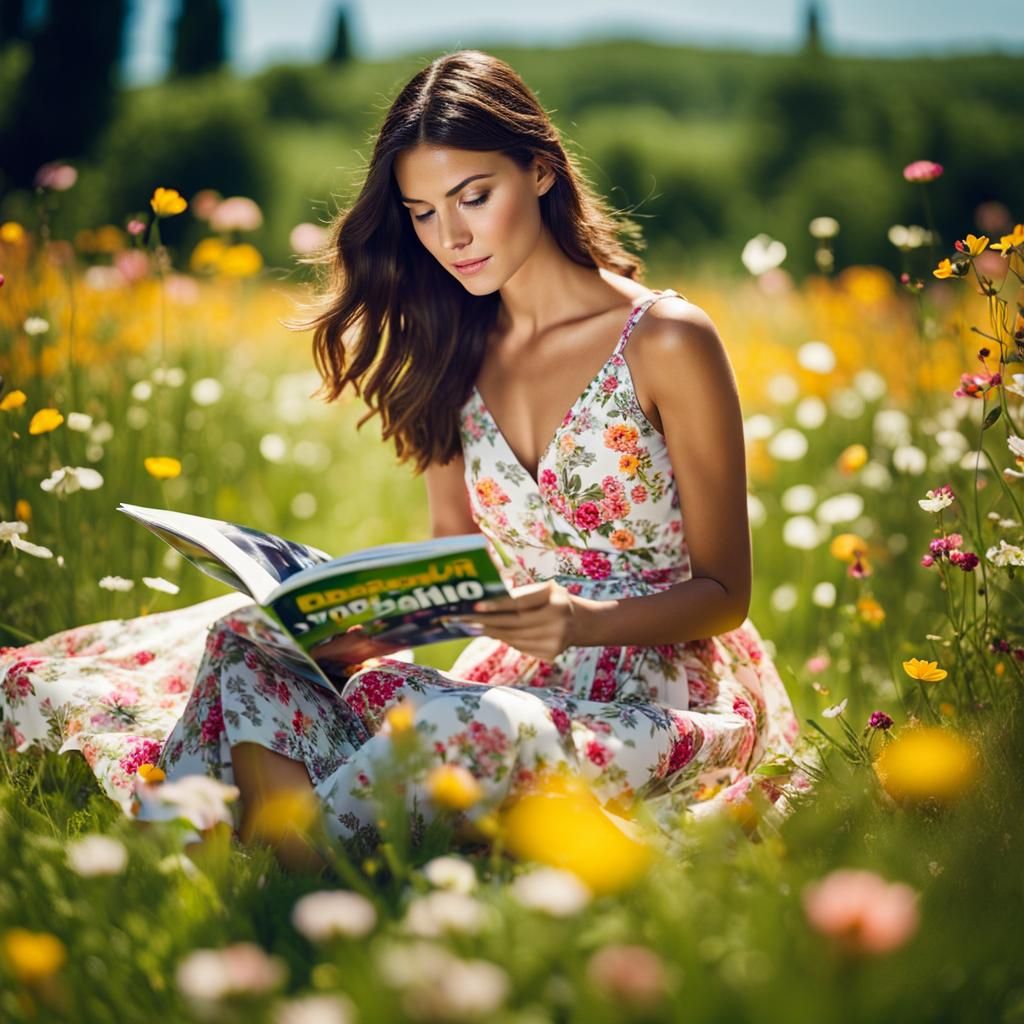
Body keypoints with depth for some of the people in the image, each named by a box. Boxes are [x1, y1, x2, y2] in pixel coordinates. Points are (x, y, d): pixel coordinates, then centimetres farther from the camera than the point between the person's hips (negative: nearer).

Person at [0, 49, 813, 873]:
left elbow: (724, 595, -4)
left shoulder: (666, 341, -7)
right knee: (251, 635, -19)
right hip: (518, 684, 5)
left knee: (459, 723, -38)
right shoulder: (455, 356, 10)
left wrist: (581, 618, -24)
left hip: (669, 703, -5)